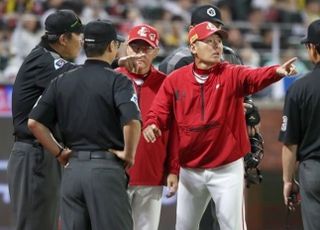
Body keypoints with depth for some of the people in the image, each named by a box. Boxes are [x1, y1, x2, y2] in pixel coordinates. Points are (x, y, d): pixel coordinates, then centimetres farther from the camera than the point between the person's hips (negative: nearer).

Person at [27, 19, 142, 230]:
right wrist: (128, 155, -7)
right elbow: (132, 121, -21)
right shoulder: (117, 81, -5)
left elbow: (34, 122, 5)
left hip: (72, 169, 5)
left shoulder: (62, 81, 10)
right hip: (106, 169, -5)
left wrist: (59, 153, 11)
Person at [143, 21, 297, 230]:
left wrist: (276, 72, -47)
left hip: (227, 169, -3)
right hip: (190, 170, 3)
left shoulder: (231, 75, -7)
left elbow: (255, 77, -25)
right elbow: (159, 111, -2)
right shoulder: (175, 80, -1)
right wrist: (151, 125, -25)